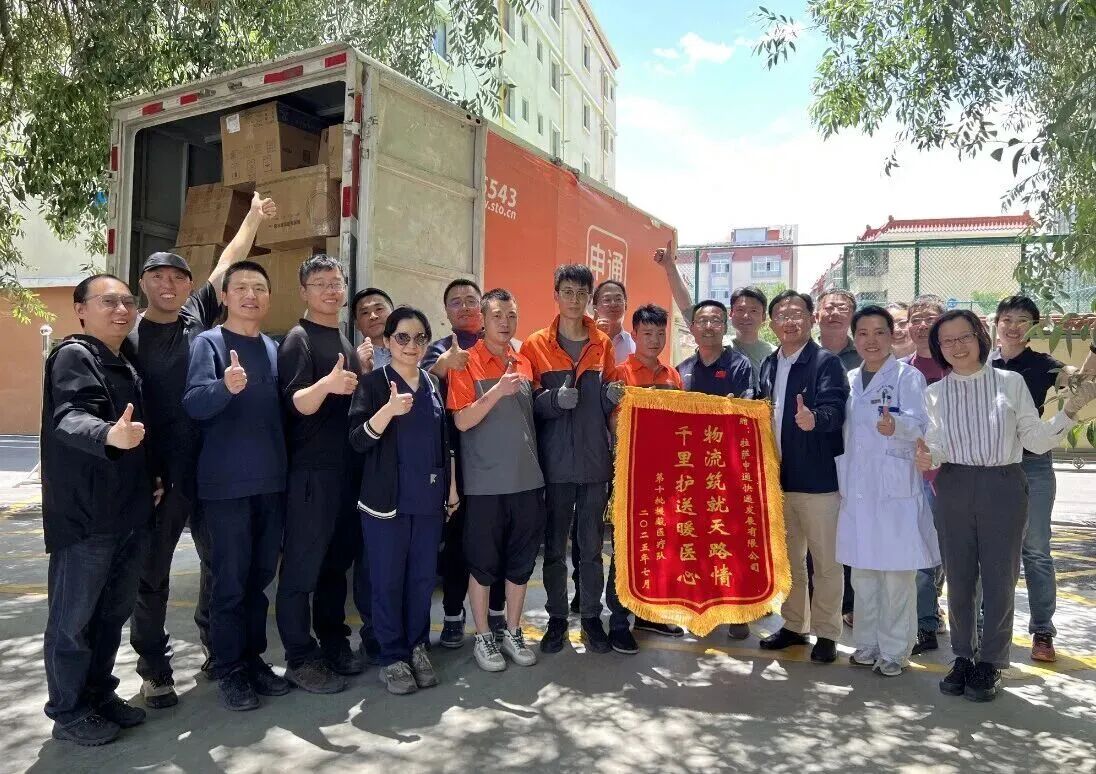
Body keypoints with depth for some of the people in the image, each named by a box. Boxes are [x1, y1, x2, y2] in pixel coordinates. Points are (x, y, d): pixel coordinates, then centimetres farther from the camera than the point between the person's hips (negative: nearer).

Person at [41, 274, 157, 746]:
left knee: (113, 613, 17)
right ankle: (68, 712, 18)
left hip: (128, 513, 9)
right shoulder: (74, 356, -10)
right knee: (73, 618, 5)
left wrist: (151, 479, 14)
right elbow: (69, 419, -28)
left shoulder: (126, 367, 16)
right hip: (84, 514, -8)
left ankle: (99, 695, 31)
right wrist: (108, 435, -48)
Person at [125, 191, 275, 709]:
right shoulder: (128, 336, -2)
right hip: (158, 473, -3)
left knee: (220, 562, 15)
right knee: (151, 574, 6)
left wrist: (254, 218, 15)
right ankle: (154, 670, 20)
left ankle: (217, 649, 34)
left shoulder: (198, 316, 6)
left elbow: (229, 263, 12)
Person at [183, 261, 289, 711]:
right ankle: (229, 670, 15)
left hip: (271, 481, 5)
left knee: (260, 576, 13)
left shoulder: (274, 348, 11)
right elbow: (193, 405, -19)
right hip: (227, 483, -5)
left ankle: (253, 658, 26)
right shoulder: (209, 343, -5)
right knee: (230, 580, 2)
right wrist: (226, 386, -39)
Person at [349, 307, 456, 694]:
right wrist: (390, 410, -30)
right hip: (386, 498, -4)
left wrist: (452, 487, 13)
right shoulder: (373, 383, -5)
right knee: (388, 580, 3)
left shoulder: (433, 383, 9)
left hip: (429, 497, 4)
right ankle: (393, 657, 16)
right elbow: (358, 440, -15)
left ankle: (417, 648, 26)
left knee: (423, 577, 11)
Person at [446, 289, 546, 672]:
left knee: (521, 562, 12)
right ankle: (483, 637, 22)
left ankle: (513, 633, 27)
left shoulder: (524, 363, 10)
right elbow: (462, 421, -14)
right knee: (483, 563, 6)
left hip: (527, 479, 5)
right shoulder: (467, 363, -5)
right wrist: (497, 391, -25)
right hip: (485, 482, -5)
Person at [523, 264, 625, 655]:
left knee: (593, 545, 9)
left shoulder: (603, 345, 9)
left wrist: (612, 395, -8)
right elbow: (528, 403, -2)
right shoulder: (536, 345, 1)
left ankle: (591, 617, 22)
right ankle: (557, 618, 21)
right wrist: (554, 399, -21)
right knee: (555, 545, 7)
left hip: (595, 460, 2)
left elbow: (607, 403, 15)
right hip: (556, 461, -2)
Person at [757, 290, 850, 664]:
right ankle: (793, 625, 31)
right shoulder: (768, 365, 10)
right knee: (787, 558, 17)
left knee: (825, 561, 5)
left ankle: (826, 633, 19)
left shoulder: (826, 361, -9)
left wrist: (814, 418, -42)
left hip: (818, 477, -6)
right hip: (778, 476, 6)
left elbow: (835, 409, -22)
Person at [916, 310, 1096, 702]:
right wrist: (929, 457, -20)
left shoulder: (1011, 382, 1)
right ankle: (963, 657, 26)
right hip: (953, 490, 2)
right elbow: (937, 447, 2)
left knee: (999, 578, 5)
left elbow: (1037, 441, 1)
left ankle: (989, 663, 20)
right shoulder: (935, 393, 6)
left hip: (1003, 487, -1)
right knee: (958, 578, 10)